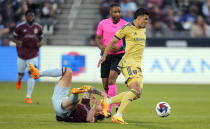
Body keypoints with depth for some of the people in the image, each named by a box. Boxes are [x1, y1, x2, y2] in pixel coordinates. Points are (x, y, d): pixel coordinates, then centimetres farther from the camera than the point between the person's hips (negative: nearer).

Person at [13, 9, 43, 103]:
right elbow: (14, 37, 5)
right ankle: (19, 81, 51)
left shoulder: (38, 27, 1)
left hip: (33, 55, 0)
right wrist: (17, 42, -17)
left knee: (31, 74, -11)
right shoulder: (20, 26, -5)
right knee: (21, 73, 10)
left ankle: (28, 97, -8)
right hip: (22, 54, 0)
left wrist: (40, 43, -7)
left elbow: (40, 38, 16)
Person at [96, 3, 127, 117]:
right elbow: (98, 38, 11)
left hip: (119, 55, -3)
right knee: (105, 85, 4)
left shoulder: (125, 25, -4)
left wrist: (120, 48, -18)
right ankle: (117, 103, 30)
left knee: (112, 79, -23)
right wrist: (101, 47, -10)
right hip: (106, 55, 3)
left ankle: (109, 108, -23)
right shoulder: (103, 23, 2)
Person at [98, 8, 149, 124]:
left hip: (137, 65, 9)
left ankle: (107, 101, 12)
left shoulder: (143, 30, 17)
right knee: (135, 89, -23)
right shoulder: (127, 28, -6)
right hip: (128, 62, -9)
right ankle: (118, 116, -24)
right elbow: (113, 41, 0)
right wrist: (104, 56, -2)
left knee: (137, 94, 2)